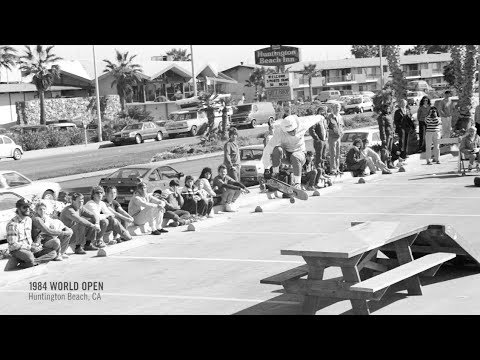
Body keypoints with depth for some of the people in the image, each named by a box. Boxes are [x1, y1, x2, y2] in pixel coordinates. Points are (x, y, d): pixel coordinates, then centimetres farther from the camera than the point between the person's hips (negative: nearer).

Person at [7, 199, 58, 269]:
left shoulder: (29, 219, 10)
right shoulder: (12, 224, -15)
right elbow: (13, 244, -16)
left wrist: (34, 244, 1)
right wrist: (30, 247, -19)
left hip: (30, 248, 8)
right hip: (17, 250, -8)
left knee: (53, 252, -9)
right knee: (29, 256, -43)